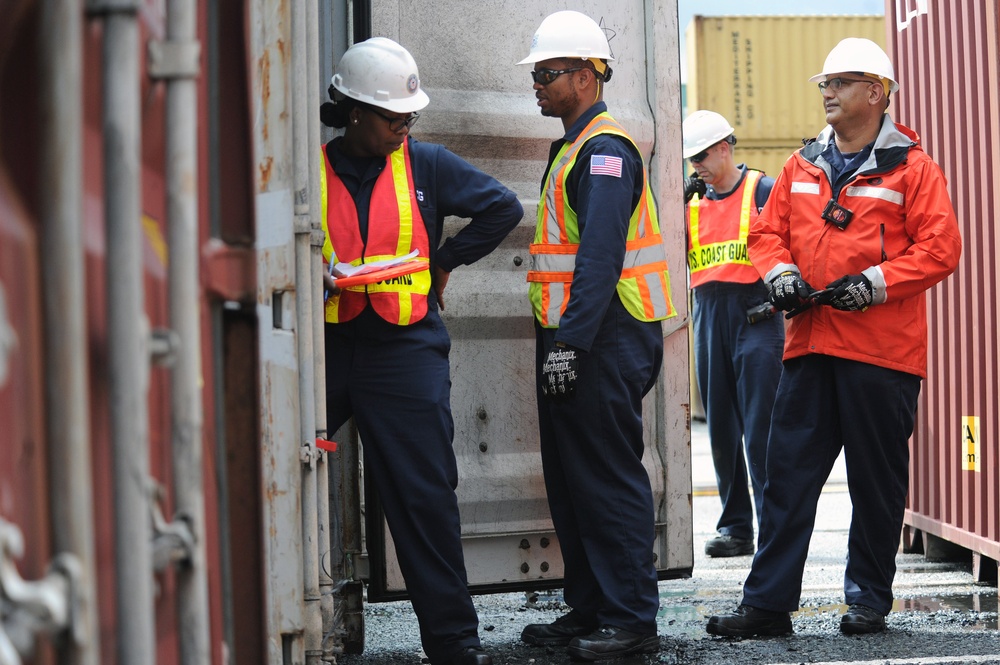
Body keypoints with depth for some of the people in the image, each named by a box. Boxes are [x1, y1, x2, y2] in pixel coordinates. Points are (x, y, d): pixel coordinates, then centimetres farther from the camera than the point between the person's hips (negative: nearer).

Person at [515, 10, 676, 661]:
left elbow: (601, 258, -21)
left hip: (604, 340, -10)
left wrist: (570, 343, -25)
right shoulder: (574, 148, 19)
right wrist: (557, 340, 18)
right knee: (571, 479, 13)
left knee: (611, 480, -6)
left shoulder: (606, 148, -12)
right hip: (571, 341, 10)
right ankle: (590, 610, 20)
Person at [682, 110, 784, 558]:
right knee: (722, 432, 6)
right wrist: (679, 206, 0)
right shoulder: (692, 199, 15)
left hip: (756, 315, -5)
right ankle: (735, 526, 11)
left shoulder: (763, 191, 2)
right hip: (709, 317, 5)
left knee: (760, 431, -9)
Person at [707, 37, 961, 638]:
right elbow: (769, 231, 18)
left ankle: (870, 599, 17)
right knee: (787, 474, 3)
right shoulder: (803, 167, 13)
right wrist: (779, 272, -2)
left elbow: (941, 247, -8)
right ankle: (768, 603, 7)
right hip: (810, 343, 5)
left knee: (877, 481, 4)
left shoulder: (911, 168, -2)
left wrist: (876, 282, -17)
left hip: (882, 351, -5)